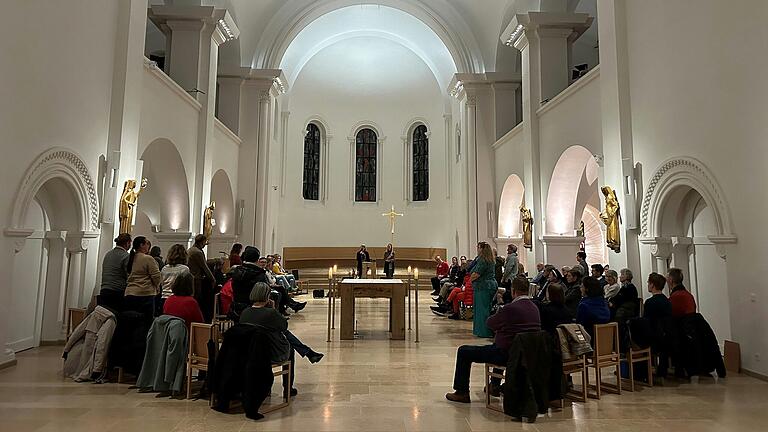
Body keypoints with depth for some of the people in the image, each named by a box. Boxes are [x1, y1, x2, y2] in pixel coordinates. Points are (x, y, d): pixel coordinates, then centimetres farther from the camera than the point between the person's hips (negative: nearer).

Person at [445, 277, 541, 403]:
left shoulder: (510, 308, -23)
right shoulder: (535, 308, 1)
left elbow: (490, 324, -7)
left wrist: (498, 315, 10)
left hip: (506, 354, -8)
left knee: (463, 351, 4)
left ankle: (462, 393, 13)